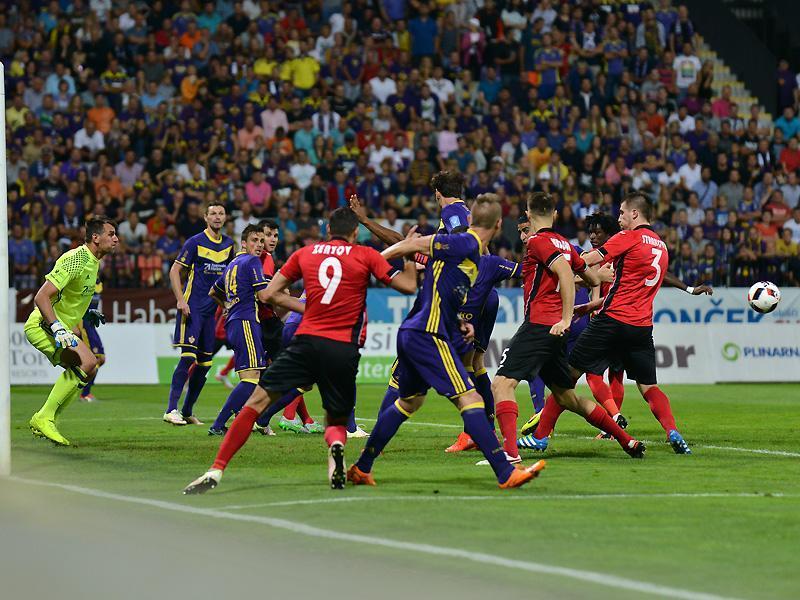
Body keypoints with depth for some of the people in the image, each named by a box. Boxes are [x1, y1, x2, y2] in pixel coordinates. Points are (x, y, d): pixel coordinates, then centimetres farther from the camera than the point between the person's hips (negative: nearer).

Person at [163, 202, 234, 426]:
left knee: (205, 363, 6)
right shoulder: (195, 242, -6)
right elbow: (175, 271, -6)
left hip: (211, 309, 6)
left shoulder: (228, 244, 11)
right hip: (192, 306, -6)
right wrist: (180, 300, -16)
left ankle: (187, 411, 16)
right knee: (188, 356, -16)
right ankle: (171, 409, -15)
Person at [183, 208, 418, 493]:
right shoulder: (366, 256, 5)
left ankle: (216, 471, -5)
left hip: (307, 340, 0)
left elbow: (271, 294, 14)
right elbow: (408, 286, 3)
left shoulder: (305, 253, 12)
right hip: (344, 350, 0)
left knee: (256, 403, 4)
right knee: (336, 422, 17)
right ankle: (336, 444, -21)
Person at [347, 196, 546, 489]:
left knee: (409, 401, 23)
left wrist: (459, 323, 14)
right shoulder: (465, 244, -12)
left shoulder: (476, 254, 16)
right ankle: (506, 474, -15)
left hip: (411, 334, 10)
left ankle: (361, 468, 29)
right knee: (470, 400, -11)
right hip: (429, 336, -10)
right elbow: (410, 246, -11)